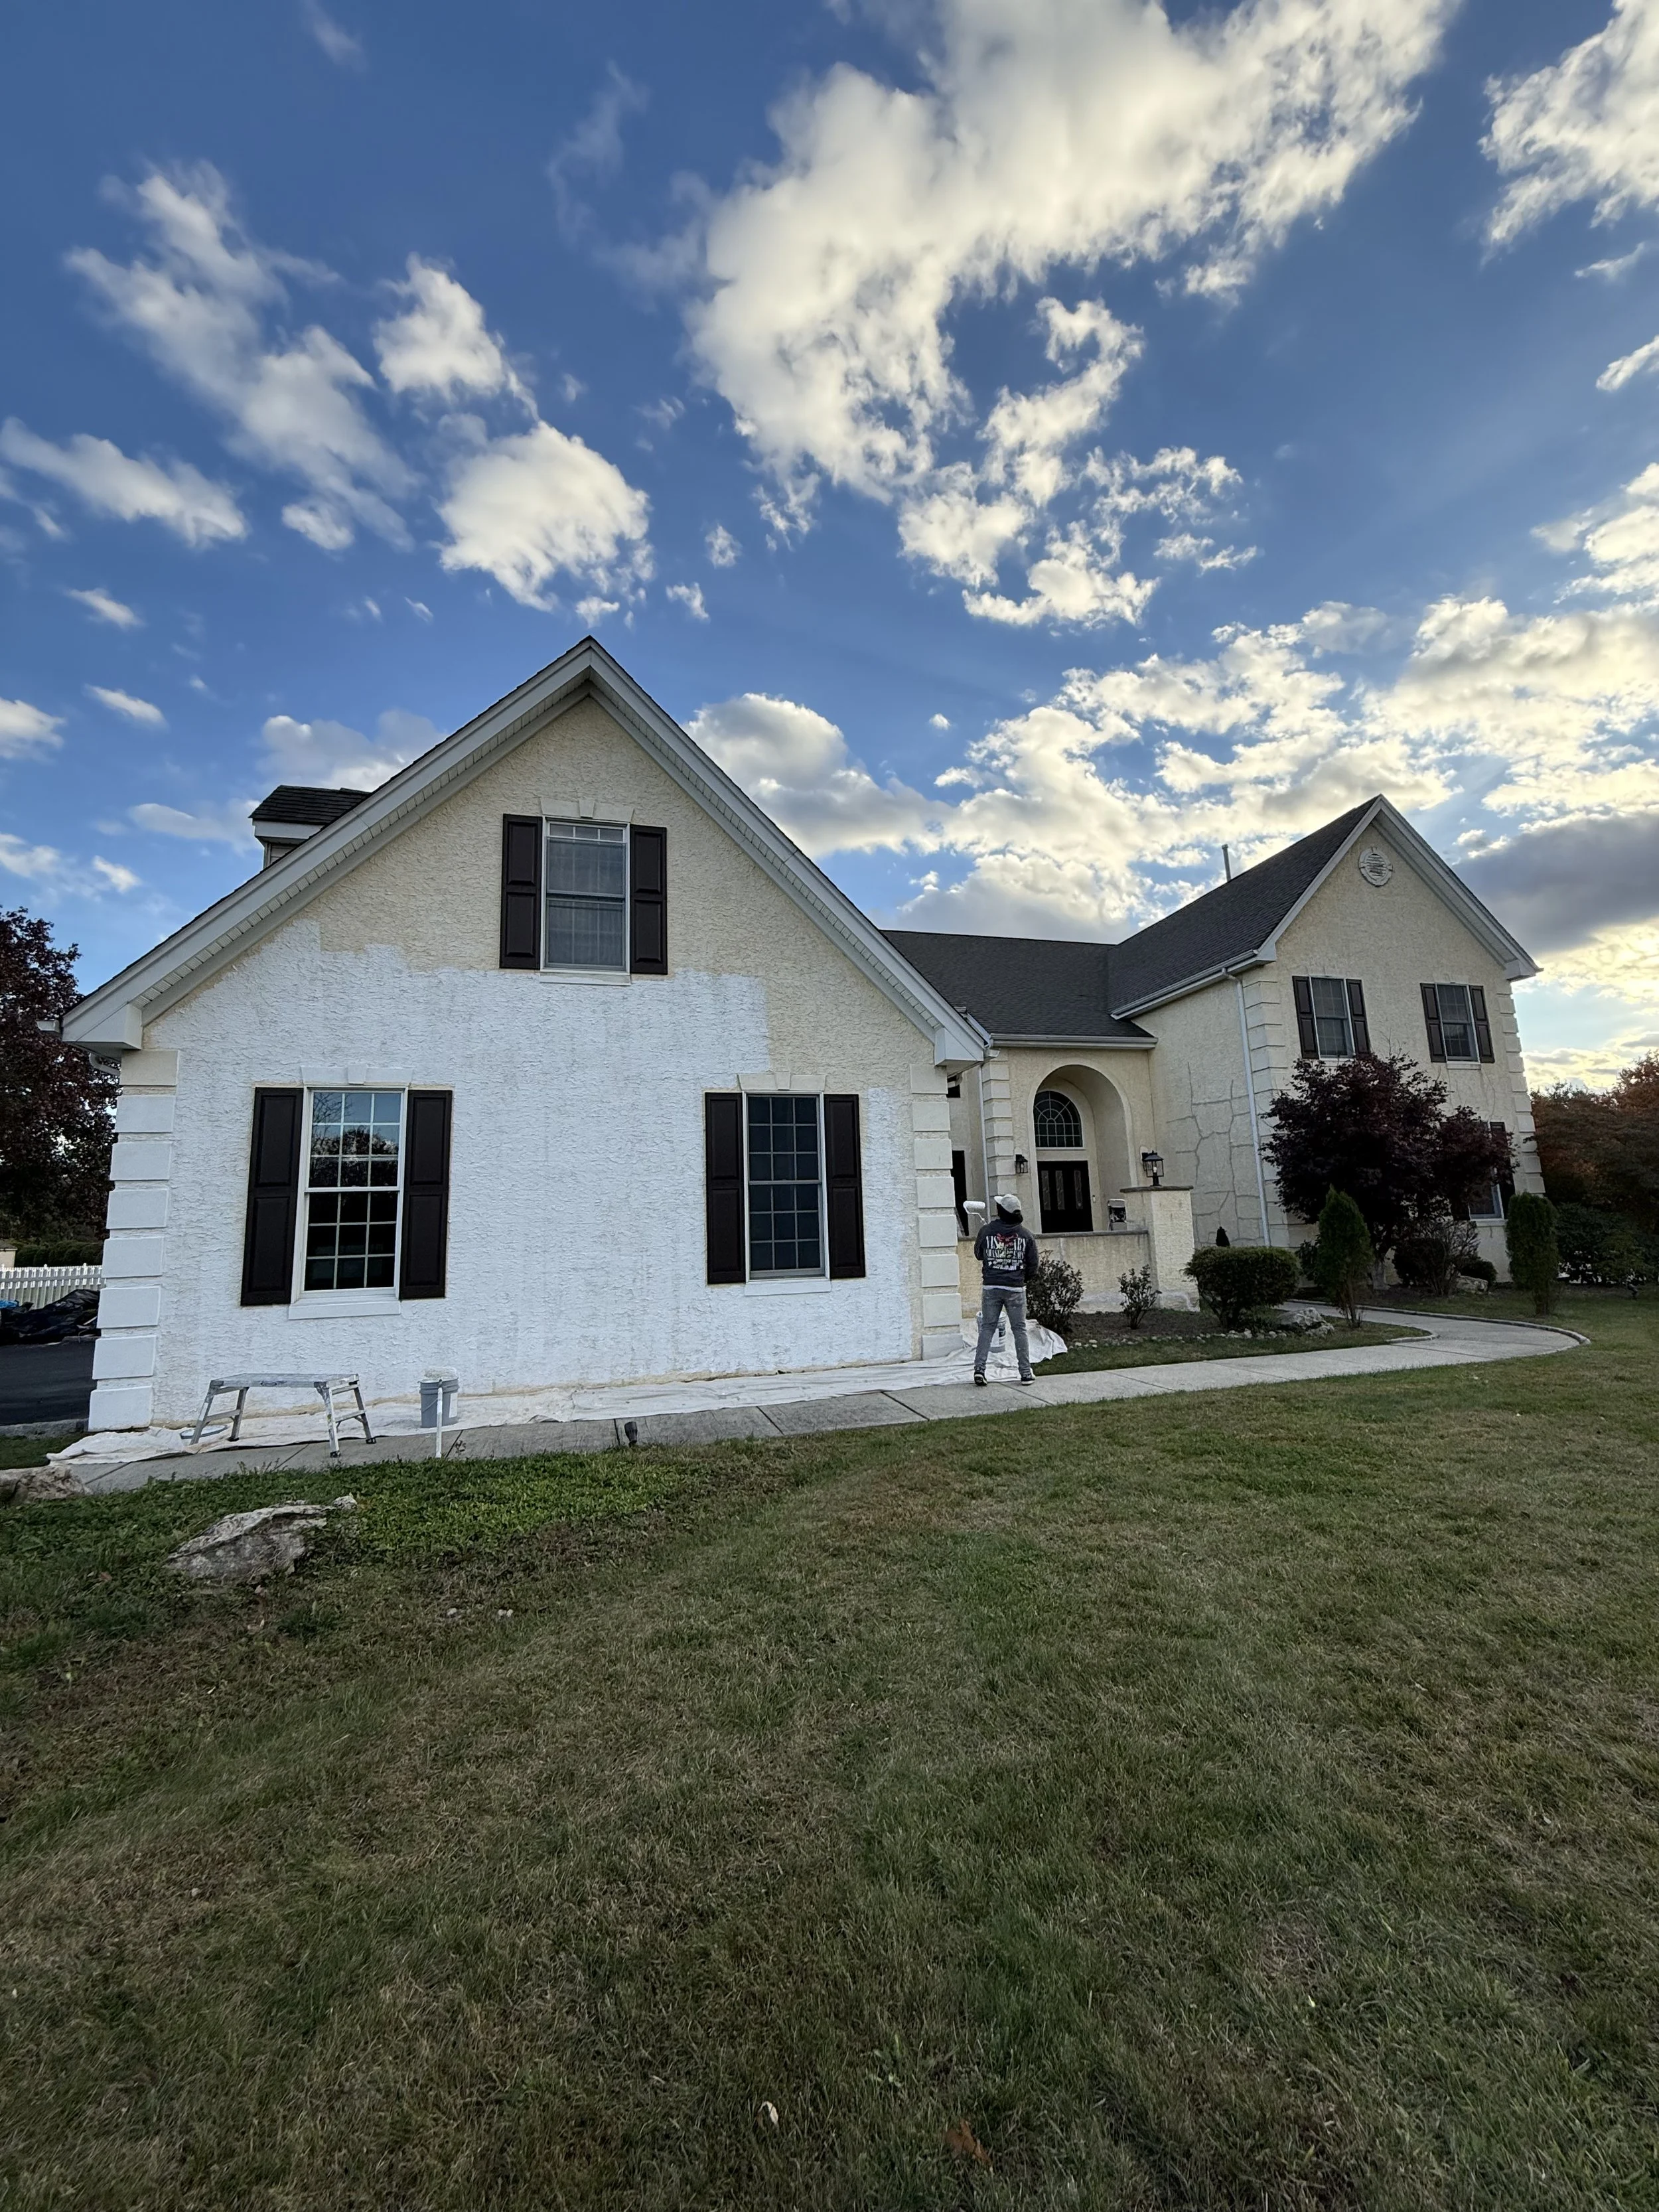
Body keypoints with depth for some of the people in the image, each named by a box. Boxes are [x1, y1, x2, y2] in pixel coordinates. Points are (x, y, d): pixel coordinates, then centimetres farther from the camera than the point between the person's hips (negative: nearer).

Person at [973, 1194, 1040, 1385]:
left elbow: (978, 1254, 10)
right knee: (1019, 1329, 8)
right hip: (1016, 1289, 0)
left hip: (991, 1287, 0)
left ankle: (979, 1368, 0)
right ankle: (1025, 1372, 12)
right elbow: (1033, 1265, 2)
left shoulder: (987, 1230, -5)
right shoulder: (1026, 1234, -2)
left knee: (987, 1328, 8)